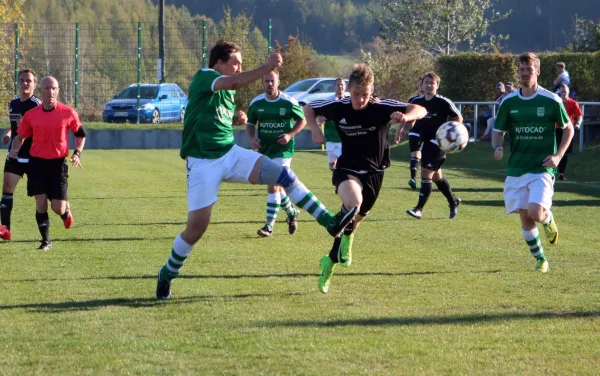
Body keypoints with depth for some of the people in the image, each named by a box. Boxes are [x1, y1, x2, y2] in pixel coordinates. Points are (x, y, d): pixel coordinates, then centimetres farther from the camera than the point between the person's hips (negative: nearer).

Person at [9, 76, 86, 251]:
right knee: (41, 203, -5)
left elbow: (80, 134, 9)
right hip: (36, 162, 1)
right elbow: (20, 136, 12)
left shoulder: (68, 113, -3)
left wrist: (77, 154, -5)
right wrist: (14, 149, -8)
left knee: (58, 207, -5)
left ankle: (66, 210, 34)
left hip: (58, 164, -1)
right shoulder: (31, 115, 1)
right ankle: (46, 241, 9)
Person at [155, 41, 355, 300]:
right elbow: (235, 82, -32)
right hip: (203, 162, -7)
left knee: (283, 174, -13)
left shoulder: (227, 91, 13)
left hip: (230, 154, 7)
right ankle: (167, 275, 17)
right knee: (196, 227, -6)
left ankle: (330, 222, -16)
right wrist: (268, 67, -38)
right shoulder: (203, 77, -12)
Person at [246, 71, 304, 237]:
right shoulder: (256, 103, 0)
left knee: (273, 186, -15)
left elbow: (302, 120, 1)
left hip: (283, 150, -5)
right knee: (277, 186, 14)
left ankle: (269, 225, -12)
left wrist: (290, 135, -15)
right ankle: (291, 212, 40)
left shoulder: (289, 102, -10)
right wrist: (252, 137, -8)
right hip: (264, 149, 5)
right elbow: (250, 123, 13)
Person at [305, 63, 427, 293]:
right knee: (354, 201, -35)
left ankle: (331, 261, 37)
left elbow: (420, 110, -18)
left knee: (353, 220, 14)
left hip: (374, 173, 1)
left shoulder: (382, 108, -15)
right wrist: (315, 130, -9)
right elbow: (309, 108, 8)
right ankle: (346, 239, -6)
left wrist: (404, 117, -39)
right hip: (347, 169, -1)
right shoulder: (338, 108, -10)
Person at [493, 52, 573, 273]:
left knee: (536, 213, -20)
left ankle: (549, 220, 16)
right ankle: (540, 260, 20)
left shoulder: (551, 100, -4)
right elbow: (498, 131, 13)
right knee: (525, 218, 2)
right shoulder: (509, 102, 4)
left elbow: (568, 129, 7)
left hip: (542, 168, -3)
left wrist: (558, 156, -5)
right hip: (516, 169, 3)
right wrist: (497, 147, -10)